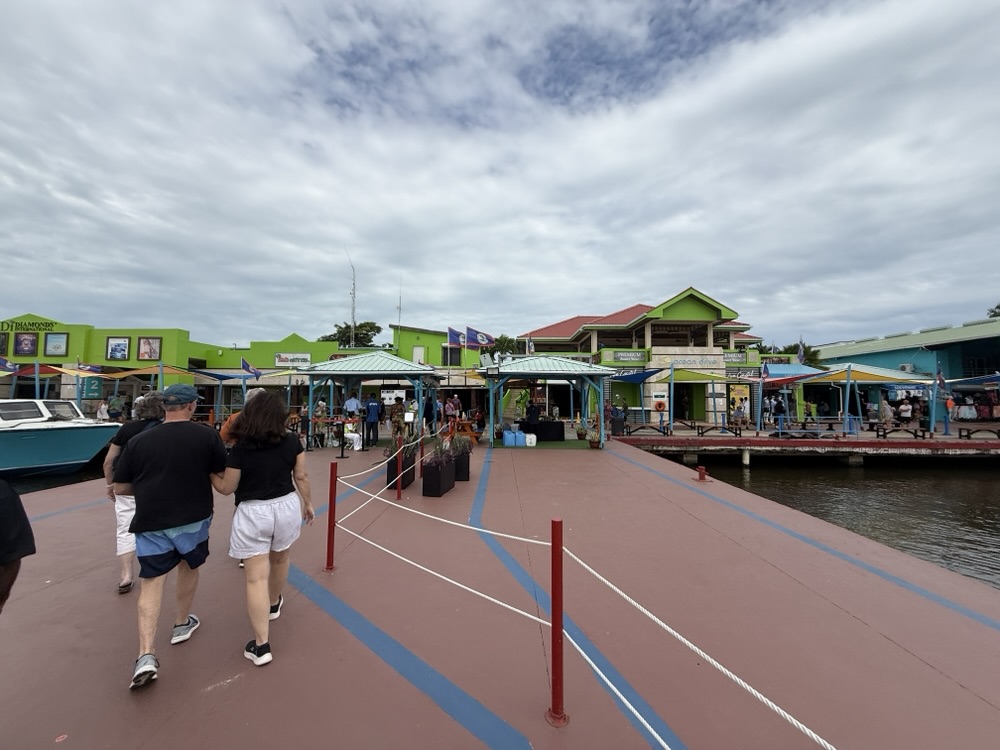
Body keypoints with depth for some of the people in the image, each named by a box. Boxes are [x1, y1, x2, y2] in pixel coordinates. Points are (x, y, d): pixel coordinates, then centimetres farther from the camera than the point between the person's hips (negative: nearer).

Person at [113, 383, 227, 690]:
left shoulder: (138, 441, -1)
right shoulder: (207, 435, -8)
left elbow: (120, 488, 5)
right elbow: (222, 477, -3)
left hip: (151, 522, 1)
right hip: (193, 518, 0)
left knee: (151, 582, 6)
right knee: (189, 567, 22)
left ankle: (146, 655, -3)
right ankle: (181, 624, 40)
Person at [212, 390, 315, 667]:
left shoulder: (240, 449, -14)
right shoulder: (292, 441, -8)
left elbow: (226, 488, -5)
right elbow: (301, 476, -1)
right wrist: (308, 504, 13)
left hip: (253, 513, -3)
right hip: (287, 507, 4)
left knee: (256, 577, 3)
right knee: (280, 560, 28)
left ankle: (261, 645, 7)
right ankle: (274, 604, 53)